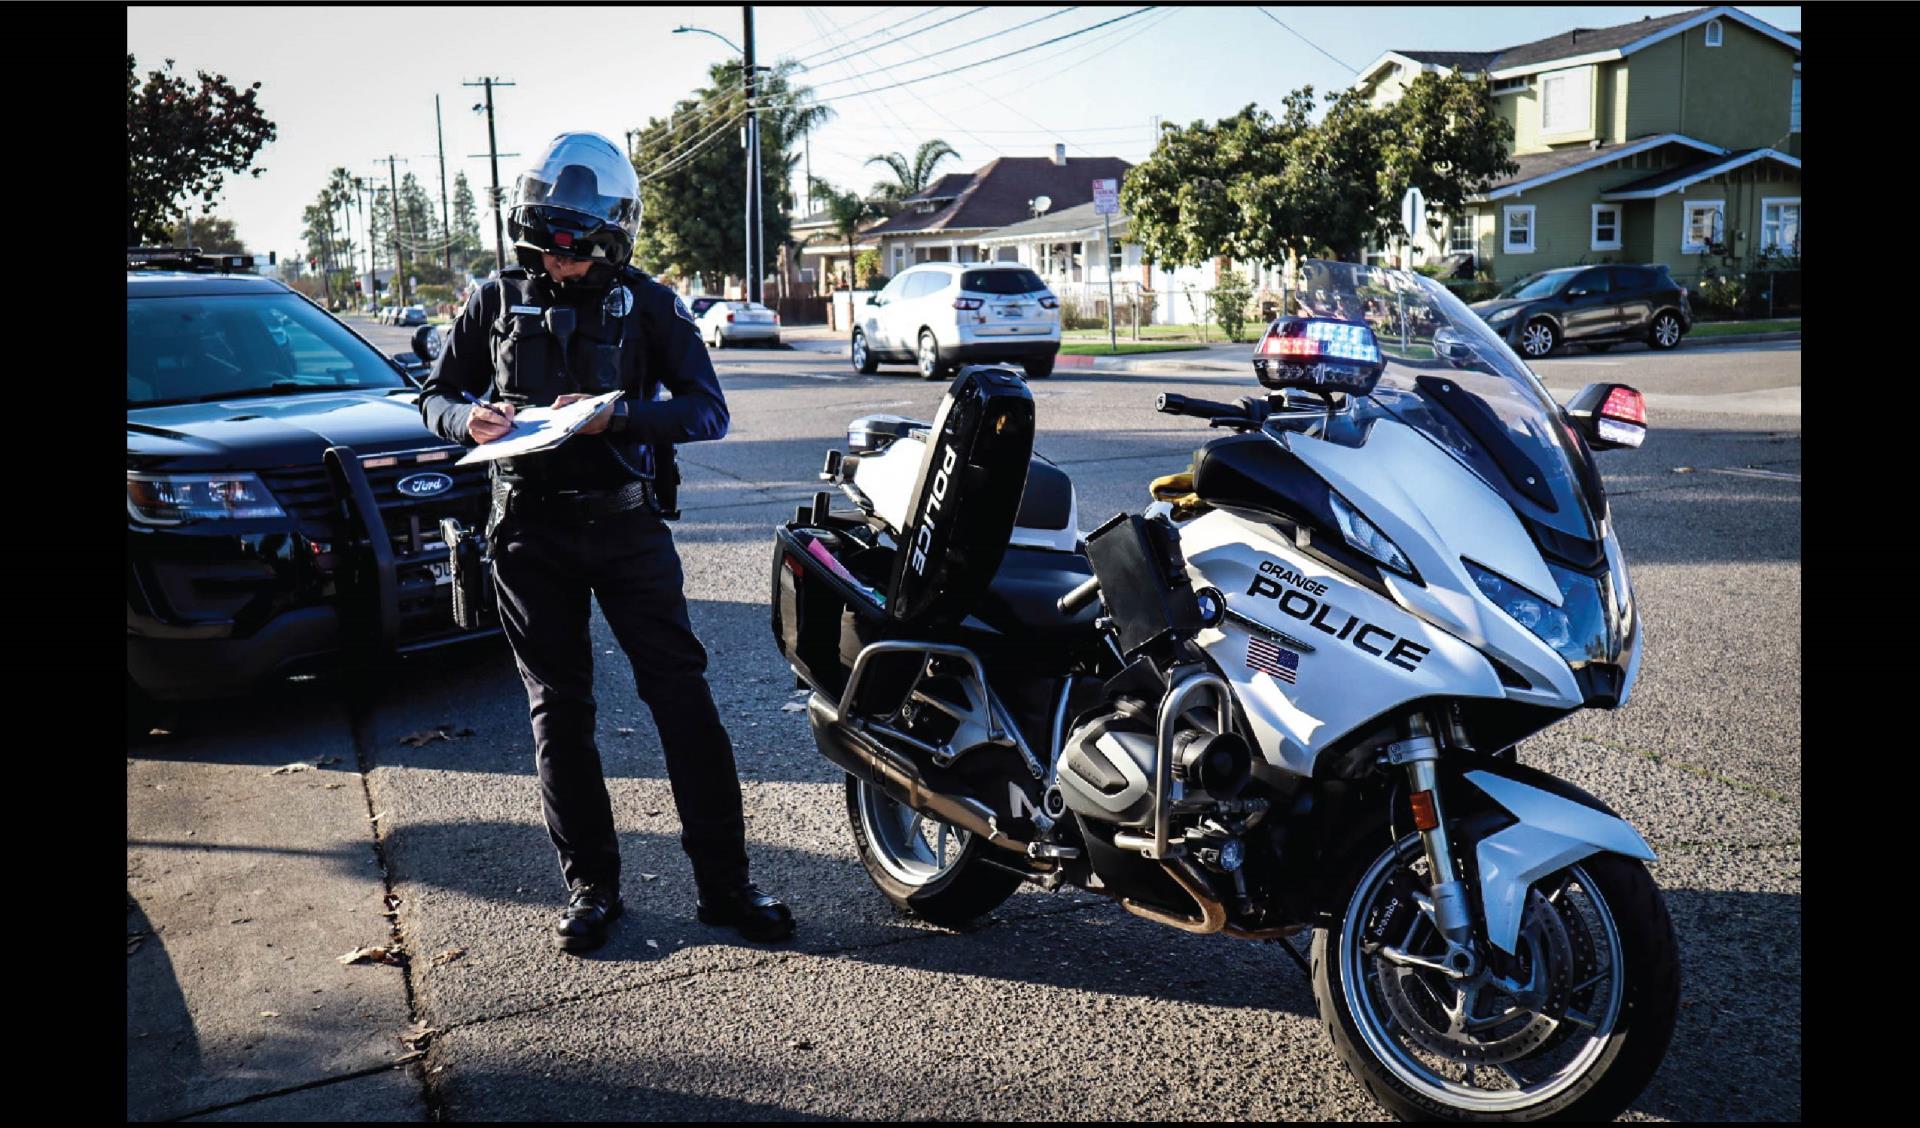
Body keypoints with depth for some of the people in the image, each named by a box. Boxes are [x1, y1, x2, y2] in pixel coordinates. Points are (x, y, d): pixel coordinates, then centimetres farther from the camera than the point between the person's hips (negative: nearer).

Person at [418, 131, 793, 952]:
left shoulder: (648, 305, 0)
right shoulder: (497, 301, 7)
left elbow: (708, 411, -7)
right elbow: (435, 394, 14)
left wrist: (616, 414, -22)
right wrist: (468, 418, -10)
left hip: (626, 522, -2)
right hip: (529, 530, 2)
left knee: (680, 693, -4)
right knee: (558, 710, 6)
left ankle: (724, 882, 4)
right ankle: (590, 886, 19)